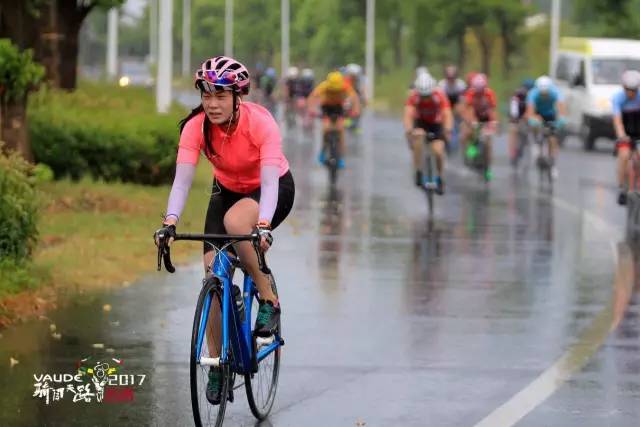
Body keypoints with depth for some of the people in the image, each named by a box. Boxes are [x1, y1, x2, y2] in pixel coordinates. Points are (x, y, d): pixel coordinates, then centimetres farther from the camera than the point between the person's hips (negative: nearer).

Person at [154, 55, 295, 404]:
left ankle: (268, 297, -16)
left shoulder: (260, 123, -31)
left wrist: (263, 226, -54)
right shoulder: (196, 127, -22)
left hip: (273, 191, -4)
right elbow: (182, 179, -28)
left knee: (235, 221, -36)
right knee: (214, 273, -10)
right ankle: (217, 362, 4)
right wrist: (170, 222, -45)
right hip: (227, 190, 4)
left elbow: (269, 181, -38)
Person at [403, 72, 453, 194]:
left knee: (438, 151, -17)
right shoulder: (414, 97, -27)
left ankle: (440, 179, 10)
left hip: (436, 123, 0)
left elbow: (447, 114, -39)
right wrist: (408, 131, -57)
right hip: (420, 122, 0)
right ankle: (418, 172, -25)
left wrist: (448, 129, -58)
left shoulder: (440, 96, -28)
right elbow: (408, 114, -39)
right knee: (418, 135, -34)